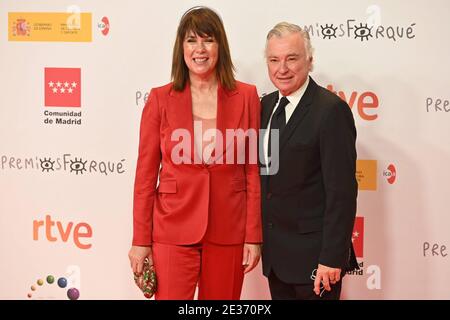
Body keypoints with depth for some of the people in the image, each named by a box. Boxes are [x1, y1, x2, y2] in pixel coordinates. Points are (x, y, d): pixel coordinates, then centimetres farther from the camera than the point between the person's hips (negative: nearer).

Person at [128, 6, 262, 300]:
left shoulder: (246, 97, 0)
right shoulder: (160, 99, -1)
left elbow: (252, 171, 2)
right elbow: (146, 174, 1)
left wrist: (254, 236, 0)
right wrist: (140, 240, 0)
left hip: (228, 232, 1)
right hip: (173, 230, -1)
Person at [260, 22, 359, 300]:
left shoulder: (331, 110, -15)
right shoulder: (267, 105, 8)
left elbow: (342, 191, -18)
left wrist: (332, 258, -19)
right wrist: (262, 240, 11)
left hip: (313, 255, -7)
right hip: (274, 253, 7)